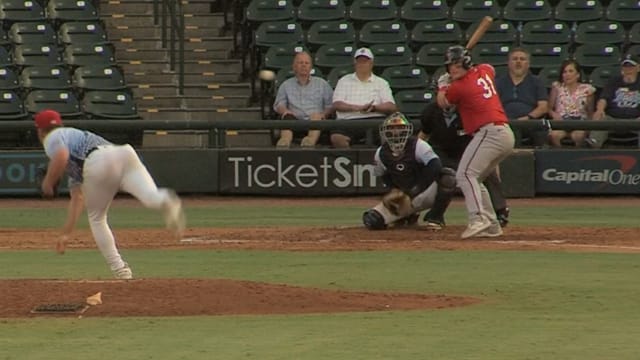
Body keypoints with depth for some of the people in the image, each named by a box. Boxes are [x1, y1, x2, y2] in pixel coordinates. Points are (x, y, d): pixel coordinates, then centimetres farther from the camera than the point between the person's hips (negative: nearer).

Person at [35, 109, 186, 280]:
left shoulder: (52, 138, 24)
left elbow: (61, 155, -5)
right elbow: (77, 198, 46)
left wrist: (47, 183, 10)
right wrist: (66, 234, 47)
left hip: (98, 162, -6)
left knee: (96, 218, 16)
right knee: (151, 196, -19)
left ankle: (120, 270, 10)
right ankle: (165, 201, -56)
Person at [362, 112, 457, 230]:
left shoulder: (417, 146, -18)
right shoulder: (381, 153, -5)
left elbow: (435, 165, -31)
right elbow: (383, 175, 12)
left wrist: (419, 187, -31)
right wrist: (395, 190, -3)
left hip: (425, 193, -4)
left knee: (447, 177, -35)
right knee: (372, 221, -12)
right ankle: (408, 215, 17)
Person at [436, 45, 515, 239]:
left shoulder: (459, 87, -6)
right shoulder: (485, 71, 15)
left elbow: (442, 103, 14)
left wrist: (443, 85, 33)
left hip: (489, 132, -9)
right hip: (507, 134, 9)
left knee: (465, 174, -19)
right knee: (473, 178, 18)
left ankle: (478, 220, -36)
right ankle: (491, 224, 14)